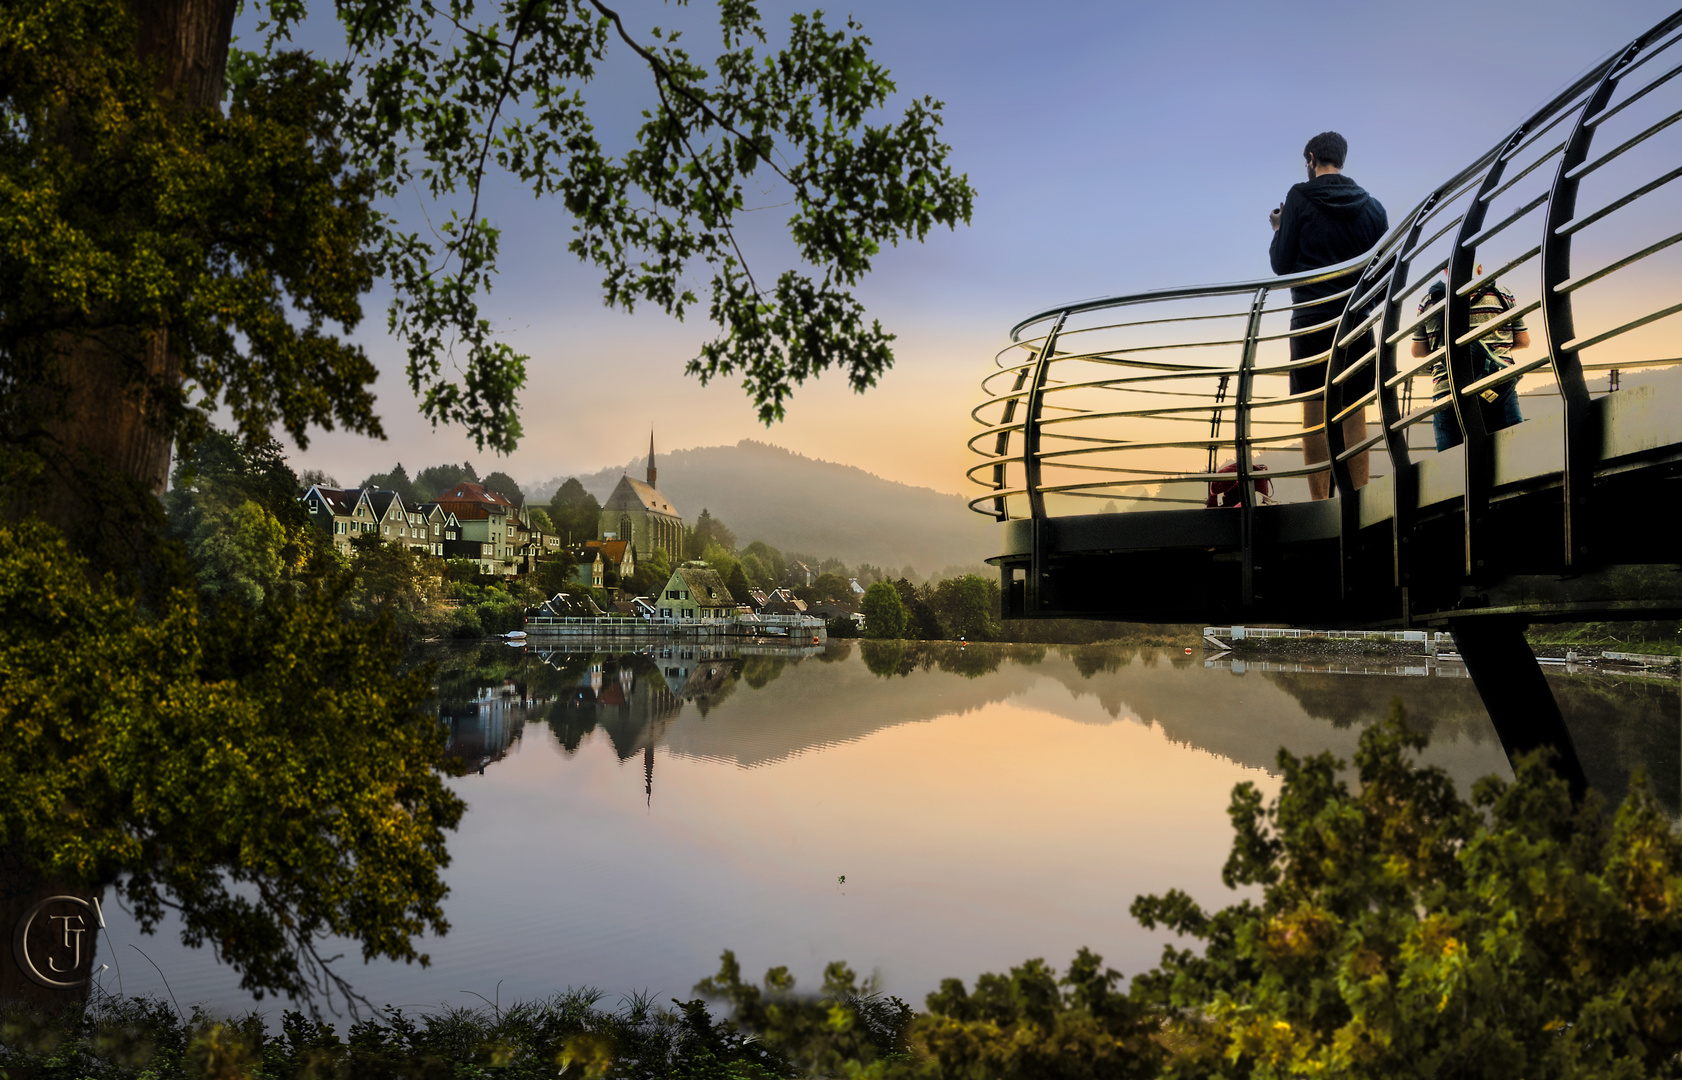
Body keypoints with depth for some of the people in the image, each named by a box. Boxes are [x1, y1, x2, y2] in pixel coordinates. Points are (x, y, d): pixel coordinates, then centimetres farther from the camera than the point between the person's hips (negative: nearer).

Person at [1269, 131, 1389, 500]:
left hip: (1311, 320, -3)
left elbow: (1282, 265, -2)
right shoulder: (1372, 206, 11)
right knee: (1354, 417, 4)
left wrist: (1279, 230, 16)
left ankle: (1321, 506, -6)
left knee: (1315, 415, -3)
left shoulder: (1300, 197, -1)